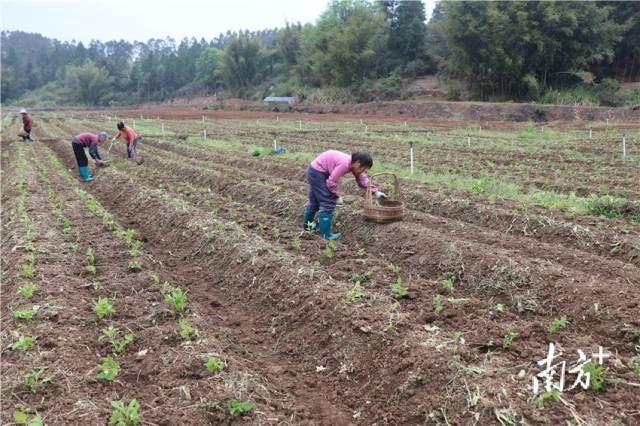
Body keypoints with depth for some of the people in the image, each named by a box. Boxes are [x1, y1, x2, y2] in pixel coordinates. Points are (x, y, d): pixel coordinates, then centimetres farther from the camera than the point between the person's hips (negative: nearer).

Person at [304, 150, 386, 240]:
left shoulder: (353, 164, -1)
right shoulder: (344, 164, -29)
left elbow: (362, 179, 10)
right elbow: (331, 182, -26)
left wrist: (375, 192, 7)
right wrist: (337, 196, -13)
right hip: (317, 172, -10)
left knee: (315, 201, 24)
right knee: (328, 203, -7)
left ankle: (307, 224, 43)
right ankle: (325, 234, 0)